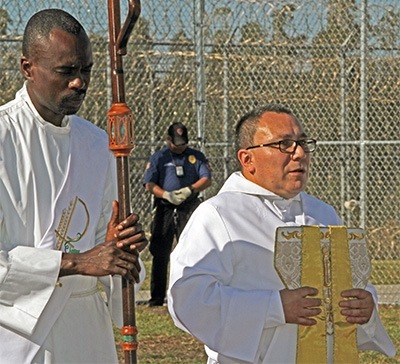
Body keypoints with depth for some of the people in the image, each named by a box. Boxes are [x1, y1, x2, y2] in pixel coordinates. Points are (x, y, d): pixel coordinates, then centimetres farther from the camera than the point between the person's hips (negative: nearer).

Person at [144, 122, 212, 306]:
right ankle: (157, 297, 6)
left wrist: (189, 190, -15)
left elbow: (207, 179, 3)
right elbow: (149, 184, 2)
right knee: (160, 253, 0)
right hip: (165, 208, 0)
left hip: (189, 208, 0)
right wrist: (166, 194, -16)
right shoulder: (158, 158, 10)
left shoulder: (196, 156, 12)